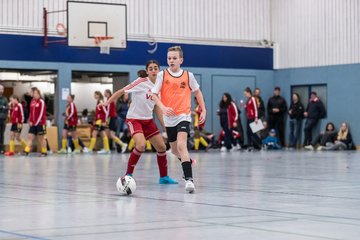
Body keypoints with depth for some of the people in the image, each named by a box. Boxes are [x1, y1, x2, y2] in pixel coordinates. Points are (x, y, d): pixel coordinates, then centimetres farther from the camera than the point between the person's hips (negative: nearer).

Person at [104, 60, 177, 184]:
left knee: (162, 147, 5)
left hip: (148, 120, 7)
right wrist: (107, 102, -16)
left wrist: (165, 126, 9)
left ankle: (164, 177, 21)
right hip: (134, 119, -7)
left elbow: (157, 108, 11)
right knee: (141, 145, -27)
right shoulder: (141, 82, -14)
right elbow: (122, 91, -11)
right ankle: (128, 173, -10)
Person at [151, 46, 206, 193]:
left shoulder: (188, 75, -2)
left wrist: (203, 110, 9)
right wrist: (163, 108, -23)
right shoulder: (162, 75, -3)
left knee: (181, 145, -23)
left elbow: (197, 92, 13)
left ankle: (189, 179, -26)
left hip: (184, 116, -3)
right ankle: (187, 162, 47)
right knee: (174, 150, 14)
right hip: (169, 117, 3)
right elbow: (154, 95, -6)